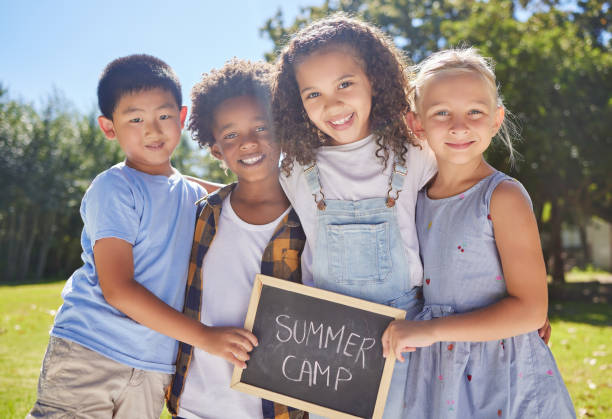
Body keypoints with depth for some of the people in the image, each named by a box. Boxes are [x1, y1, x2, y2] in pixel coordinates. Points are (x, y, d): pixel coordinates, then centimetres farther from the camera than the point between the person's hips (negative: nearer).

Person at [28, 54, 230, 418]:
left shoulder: (196, 197, 10)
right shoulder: (113, 189, -10)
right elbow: (117, 289, -17)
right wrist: (205, 337, -18)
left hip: (154, 369, 6)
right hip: (87, 357, -5)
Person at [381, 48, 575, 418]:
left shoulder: (504, 197, -16)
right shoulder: (419, 197, 2)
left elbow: (530, 310, -21)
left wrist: (430, 329, -21)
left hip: (503, 378, -5)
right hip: (438, 375, 5)